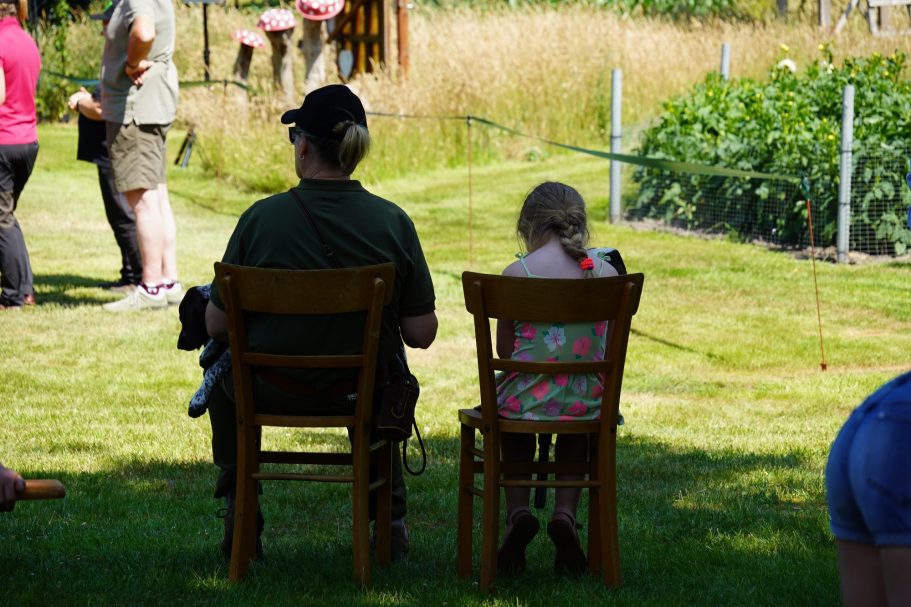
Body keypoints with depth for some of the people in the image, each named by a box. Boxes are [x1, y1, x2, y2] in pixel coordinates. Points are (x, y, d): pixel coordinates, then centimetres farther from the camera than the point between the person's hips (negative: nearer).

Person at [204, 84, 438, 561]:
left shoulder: (261, 218, -16)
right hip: (361, 396, 1)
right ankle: (390, 518, 38)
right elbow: (422, 334, -11)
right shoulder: (392, 222, -13)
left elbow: (216, 324, -9)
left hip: (271, 392, -1)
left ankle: (237, 509, 36)